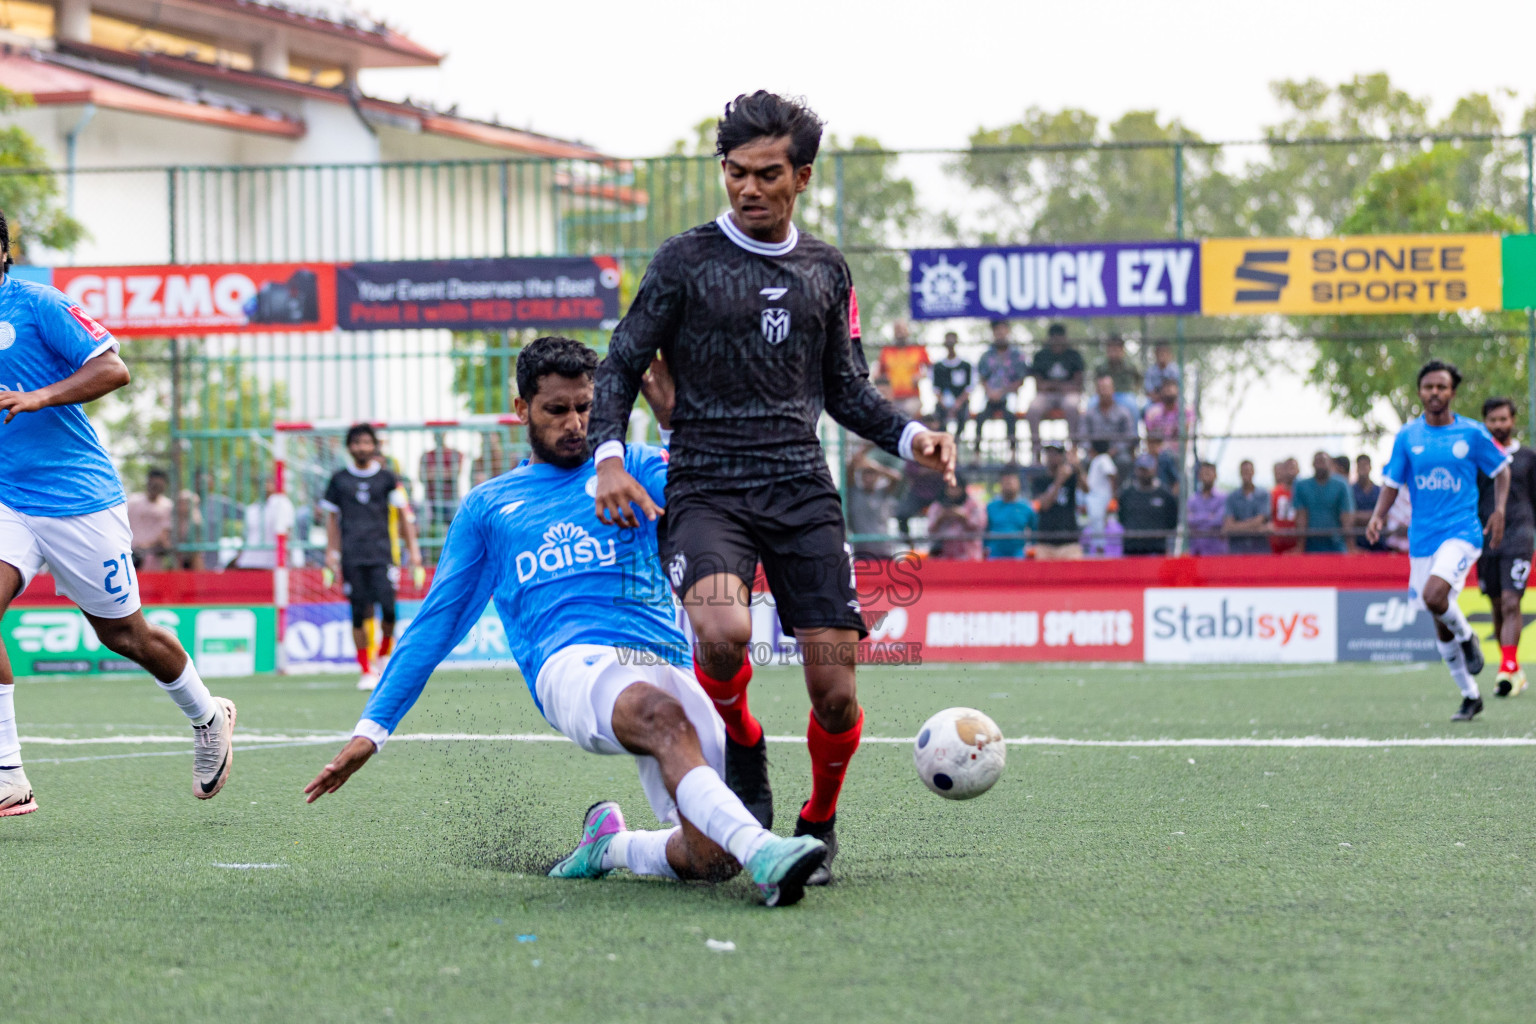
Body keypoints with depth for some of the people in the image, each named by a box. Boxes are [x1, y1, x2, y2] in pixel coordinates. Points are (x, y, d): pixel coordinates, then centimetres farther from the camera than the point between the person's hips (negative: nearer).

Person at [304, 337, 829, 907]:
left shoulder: (633, 468, 23)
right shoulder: (487, 507, 25)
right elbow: (437, 624, 26)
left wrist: (675, 418, -12)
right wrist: (372, 728, 21)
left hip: (665, 664, 2)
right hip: (571, 664, -2)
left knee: (709, 860, -17)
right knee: (663, 715, -40)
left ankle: (608, 843, 15)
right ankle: (760, 852, -56)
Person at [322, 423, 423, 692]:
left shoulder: (387, 477, 9)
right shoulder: (339, 479, 10)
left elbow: (403, 514, 11)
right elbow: (332, 517, 16)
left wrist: (412, 548, 5)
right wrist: (331, 553, 11)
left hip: (381, 553, -1)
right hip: (352, 556, 1)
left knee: (388, 607, -15)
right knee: (359, 614, -3)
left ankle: (385, 654, 10)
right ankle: (366, 671, 5)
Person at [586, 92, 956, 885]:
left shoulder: (826, 270, 14)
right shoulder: (686, 261, 2)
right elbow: (621, 366, 4)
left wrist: (910, 437, 3)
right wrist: (609, 456, -13)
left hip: (803, 492, 3)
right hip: (706, 491, -3)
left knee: (835, 693, -7)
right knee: (723, 631, -33)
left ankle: (818, 827, 21)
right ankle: (743, 749, -1)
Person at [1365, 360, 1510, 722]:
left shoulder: (1473, 433, -1)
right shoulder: (1407, 437, 3)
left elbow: (1501, 469, 12)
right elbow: (1392, 482, 8)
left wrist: (1499, 510, -1)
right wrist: (1378, 516, -10)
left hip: (1462, 532, -3)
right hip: (1422, 538, 3)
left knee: (1434, 596, -29)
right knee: (1441, 626, 7)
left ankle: (1467, 636, 3)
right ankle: (1470, 696, 23)